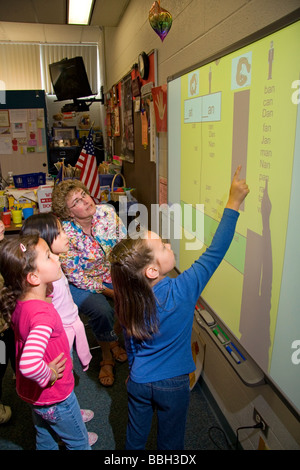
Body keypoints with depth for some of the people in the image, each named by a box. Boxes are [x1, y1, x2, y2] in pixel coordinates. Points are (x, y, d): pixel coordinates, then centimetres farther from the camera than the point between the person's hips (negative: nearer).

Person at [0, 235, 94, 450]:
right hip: (55, 398, -8)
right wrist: (48, 376, -30)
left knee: (45, 441, 31)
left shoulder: (18, 304, -10)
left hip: (32, 392, 8)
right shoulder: (43, 313, -38)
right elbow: (29, 364, -50)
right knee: (80, 443, 19)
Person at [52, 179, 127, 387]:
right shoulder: (66, 234, -24)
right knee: (102, 310, -29)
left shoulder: (107, 212, -14)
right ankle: (107, 358, 3)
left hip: (111, 274, 4)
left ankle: (115, 340, 11)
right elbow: (75, 276, -18)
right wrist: (108, 291, -20)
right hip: (80, 284, -4)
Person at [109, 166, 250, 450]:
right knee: (170, 442, 24)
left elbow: (130, 345, -2)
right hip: (173, 385, -3)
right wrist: (234, 202, -22)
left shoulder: (128, 299, -18)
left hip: (138, 381, 4)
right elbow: (215, 252, -27)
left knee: (135, 437, 28)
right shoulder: (182, 291, -33)